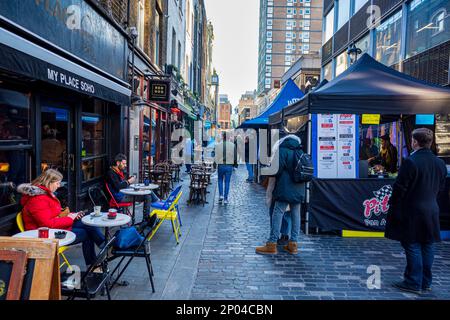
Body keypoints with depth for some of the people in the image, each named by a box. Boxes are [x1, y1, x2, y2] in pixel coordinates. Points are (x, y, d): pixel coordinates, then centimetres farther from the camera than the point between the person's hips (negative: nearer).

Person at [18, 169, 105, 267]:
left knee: (88, 224, -4)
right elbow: (48, 224, -28)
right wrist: (69, 218, -17)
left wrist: (71, 215, 3)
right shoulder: (38, 200, -23)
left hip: (56, 226, 10)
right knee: (85, 234, -13)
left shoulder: (47, 193, 11)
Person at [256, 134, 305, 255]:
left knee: (278, 214, -4)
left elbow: (277, 169, -12)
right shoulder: (300, 152, 14)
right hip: (299, 190, 7)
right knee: (295, 215, 10)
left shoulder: (283, 150, -7)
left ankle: (272, 244, -3)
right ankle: (293, 244, 15)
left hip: (285, 189, -7)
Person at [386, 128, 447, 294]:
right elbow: (441, 187, 13)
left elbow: (400, 188, -16)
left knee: (413, 247, 1)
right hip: (432, 211, 7)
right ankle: (426, 282, 24)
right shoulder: (440, 163, 5)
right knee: (427, 247, 13)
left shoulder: (410, 162, -18)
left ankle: (413, 283, 9)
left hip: (412, 212, -7)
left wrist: (393, 206, -6)